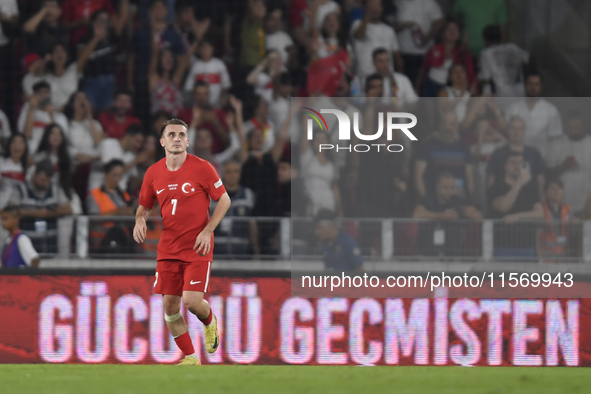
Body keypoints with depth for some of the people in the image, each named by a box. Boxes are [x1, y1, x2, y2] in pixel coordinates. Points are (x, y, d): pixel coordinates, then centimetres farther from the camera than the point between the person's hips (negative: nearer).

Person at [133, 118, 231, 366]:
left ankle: (210, 322, 21)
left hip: (198, 246, -4)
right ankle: (190, 358, 15)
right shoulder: (153, 173, 3)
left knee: (191, 300, -16)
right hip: (168, 248, 4)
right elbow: (144, 206, 16)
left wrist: (207, 231, -11)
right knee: (170, 305, 1)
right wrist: (140, 221, -7)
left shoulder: (201, 168, -8)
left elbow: (224, 199, -2)